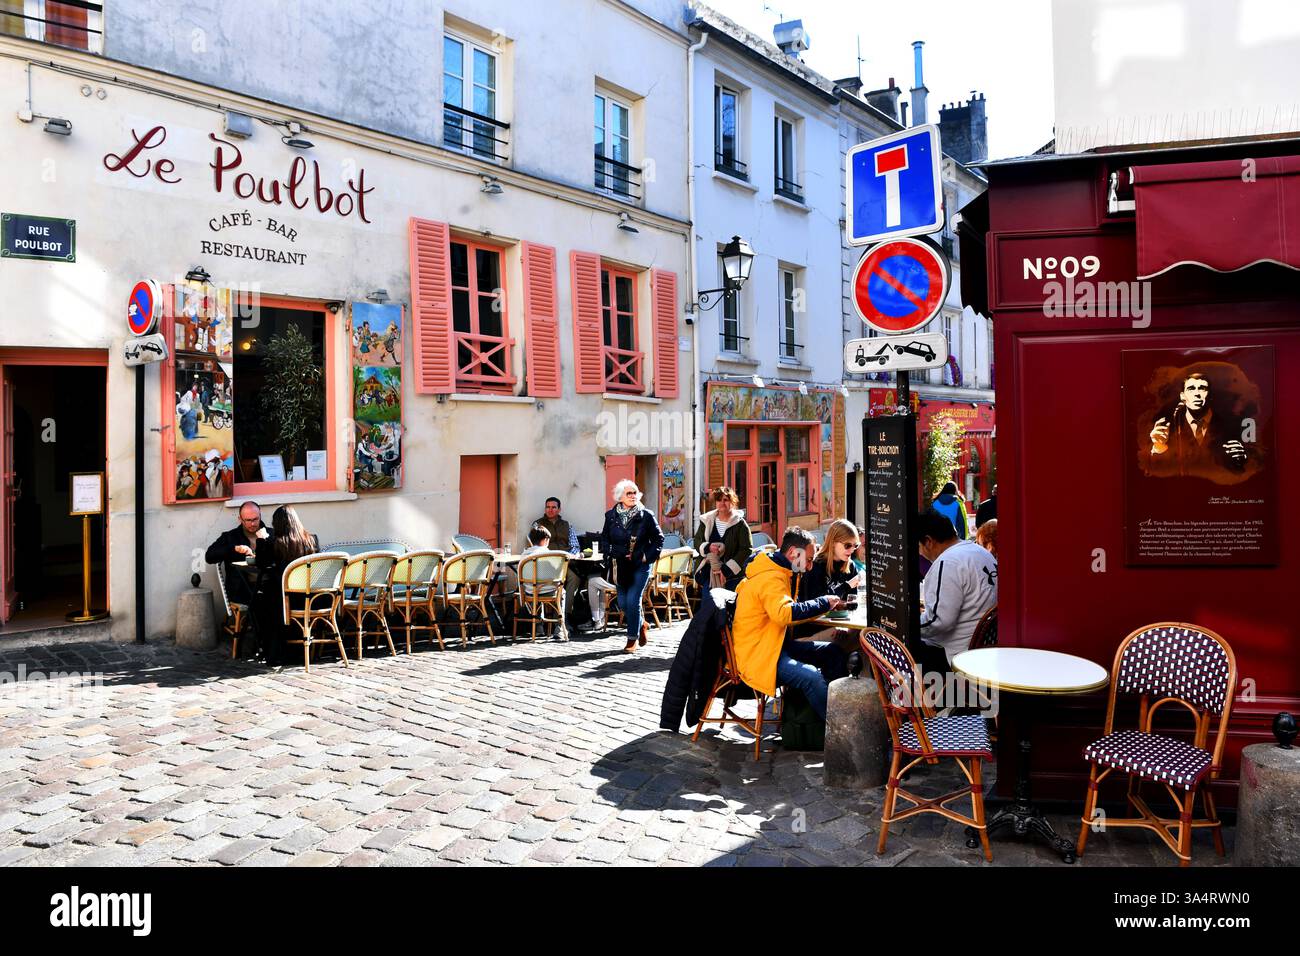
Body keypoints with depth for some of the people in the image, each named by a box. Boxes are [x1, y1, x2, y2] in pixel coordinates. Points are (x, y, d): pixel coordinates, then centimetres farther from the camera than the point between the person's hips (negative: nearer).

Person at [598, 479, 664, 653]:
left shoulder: (646, 515, -5)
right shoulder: (611, 516, 3)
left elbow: (658, 539, 2)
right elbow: (604, 539, 10)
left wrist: (648, 556, -7)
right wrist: (613, 552, -6)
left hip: (641, 565, -3)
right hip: (620, 566, 4)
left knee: (633, 600, -9)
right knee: (623, 603, 6)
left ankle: (632, 638, 6)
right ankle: (641, 624, 34)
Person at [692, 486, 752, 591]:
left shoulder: (740, 524, -4)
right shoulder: (706, 521, 9)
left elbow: (746, 550, -9)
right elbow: (697, 541, 13)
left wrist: (726, 570, -14)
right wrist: (707, 547, -12)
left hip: (733, 576, -4)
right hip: (709, 575, 4)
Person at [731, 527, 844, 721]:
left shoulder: (775, 572, 15)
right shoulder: (771, 578, -19)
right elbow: (784, 613, -35)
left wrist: (825, 606, 11)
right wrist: (823, 603, -24)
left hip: (773, 645, 11)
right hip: (757, 656, -11)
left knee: (832, 651, 7)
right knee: (812, 676, -31)